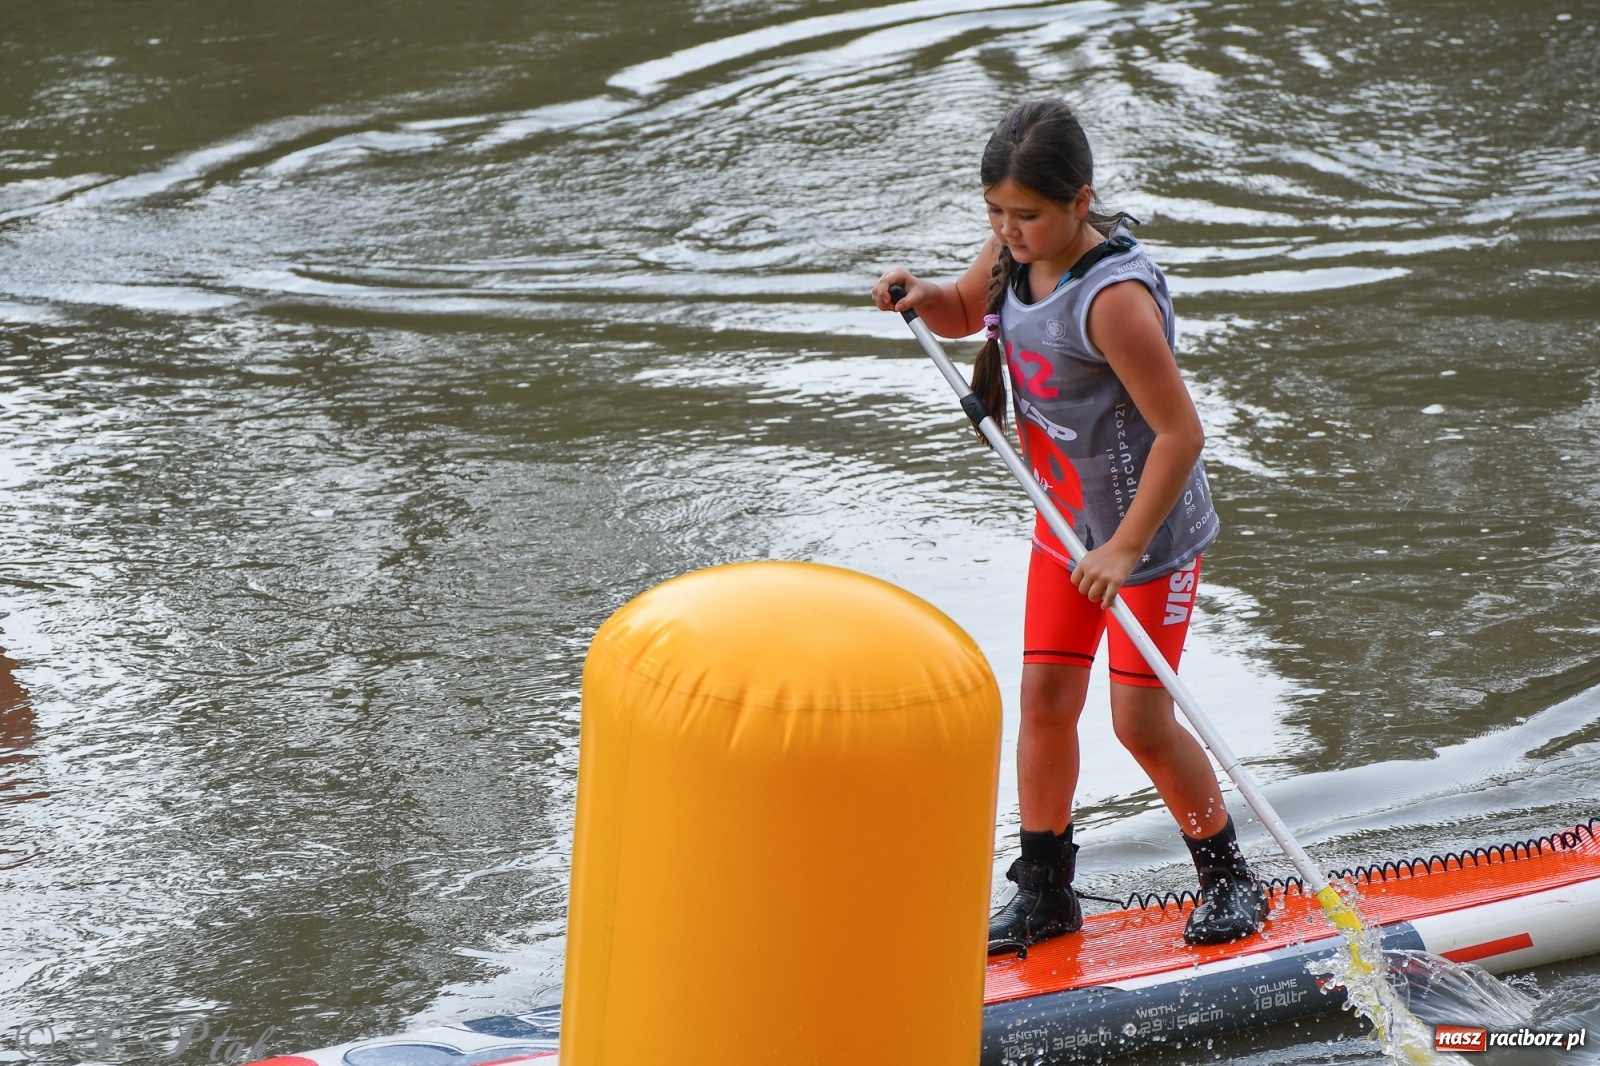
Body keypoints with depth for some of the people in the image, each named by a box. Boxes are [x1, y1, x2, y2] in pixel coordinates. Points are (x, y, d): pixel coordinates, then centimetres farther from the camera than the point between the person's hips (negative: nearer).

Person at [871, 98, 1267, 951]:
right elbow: (965, 312, 16)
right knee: (1045, 699, 7)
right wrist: (919, 296, -8)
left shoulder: (1114, 297, -31)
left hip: (1151, 531, -7)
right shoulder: (1015, 251, -6)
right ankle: (1043, 891, 19)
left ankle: (1229, 878, 19)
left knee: (1141, 722, -2)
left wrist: (1128, 546, -25)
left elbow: (1180, 431, -29)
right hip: (1066, 522, 7)